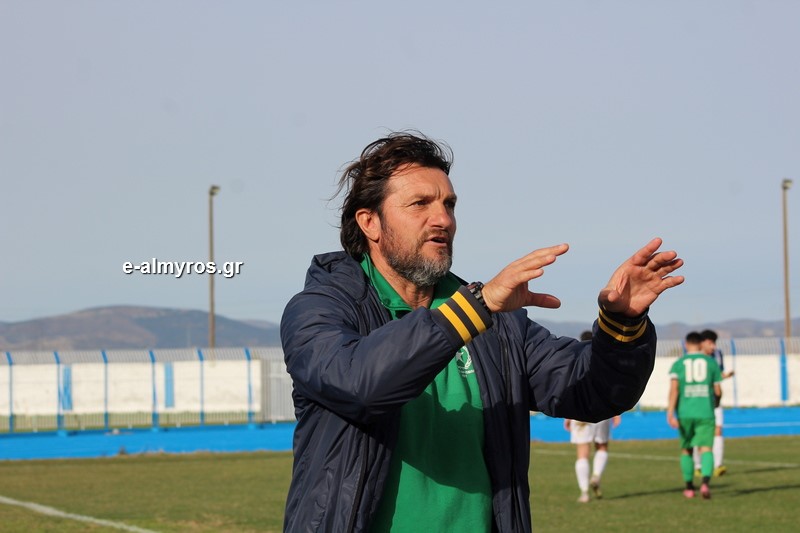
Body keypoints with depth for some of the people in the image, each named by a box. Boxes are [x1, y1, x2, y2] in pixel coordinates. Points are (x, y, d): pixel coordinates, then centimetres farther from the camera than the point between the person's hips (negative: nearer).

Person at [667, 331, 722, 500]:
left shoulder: (678, 364, 3)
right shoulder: (711, 362, 5)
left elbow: (674, 389, -9)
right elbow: (718, 391, 6)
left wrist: (670, 413, -14)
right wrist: (716, 402, 28)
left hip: (684, 414, 1)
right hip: (705, 413, -1)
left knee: (686, 449, 16)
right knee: (706, 448, -6)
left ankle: (689, 487, 23)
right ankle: (705, 482, -30)